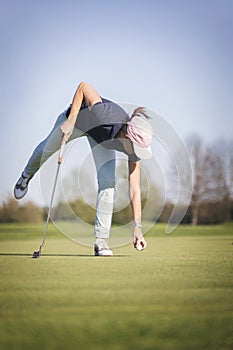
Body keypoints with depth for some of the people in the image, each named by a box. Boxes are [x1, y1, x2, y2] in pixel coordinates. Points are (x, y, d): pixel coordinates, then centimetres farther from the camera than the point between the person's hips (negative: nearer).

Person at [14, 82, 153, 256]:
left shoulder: (135, 145, -33)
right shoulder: (104, 114, -47)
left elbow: (135, 190, -30)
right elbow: (84, 86, -32)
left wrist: (137, 227, -34)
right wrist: (70, 120, -35)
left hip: (101, 136, 1)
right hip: (78, 117, -1)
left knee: (108, 182, -17)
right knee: (47, 149, 24)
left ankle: (101, 239, -9)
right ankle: (27, 175, 60)